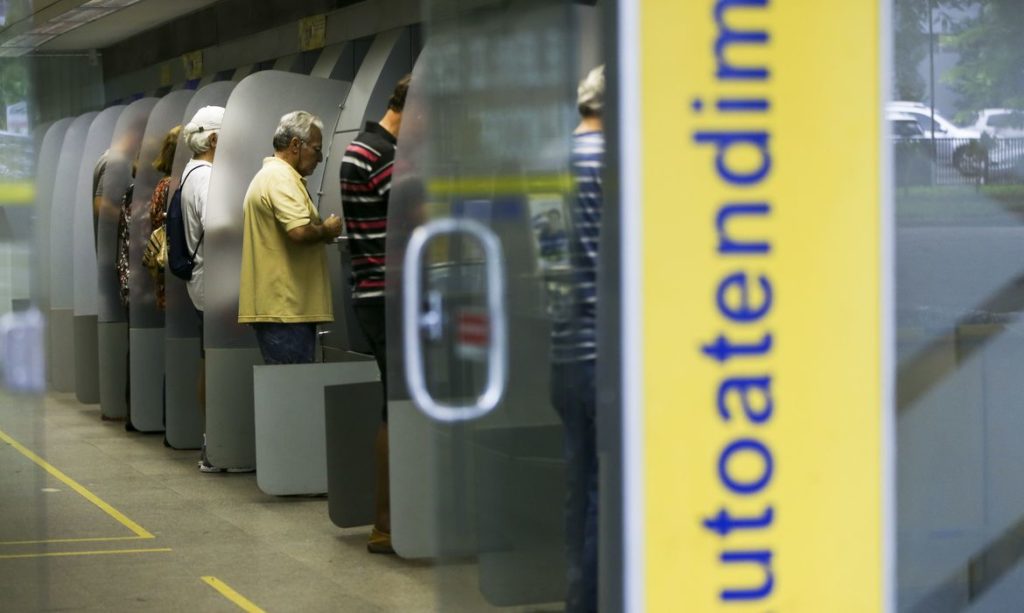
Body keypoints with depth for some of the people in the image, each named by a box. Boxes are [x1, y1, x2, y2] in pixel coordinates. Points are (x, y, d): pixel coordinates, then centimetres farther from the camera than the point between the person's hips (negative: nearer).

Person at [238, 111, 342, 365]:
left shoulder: (269, 175, 22)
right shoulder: (281, 178, -13)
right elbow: (300, 231, -26)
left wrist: (321, 231, 18)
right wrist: (327, 230, -6)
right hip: (284, 308, -11)